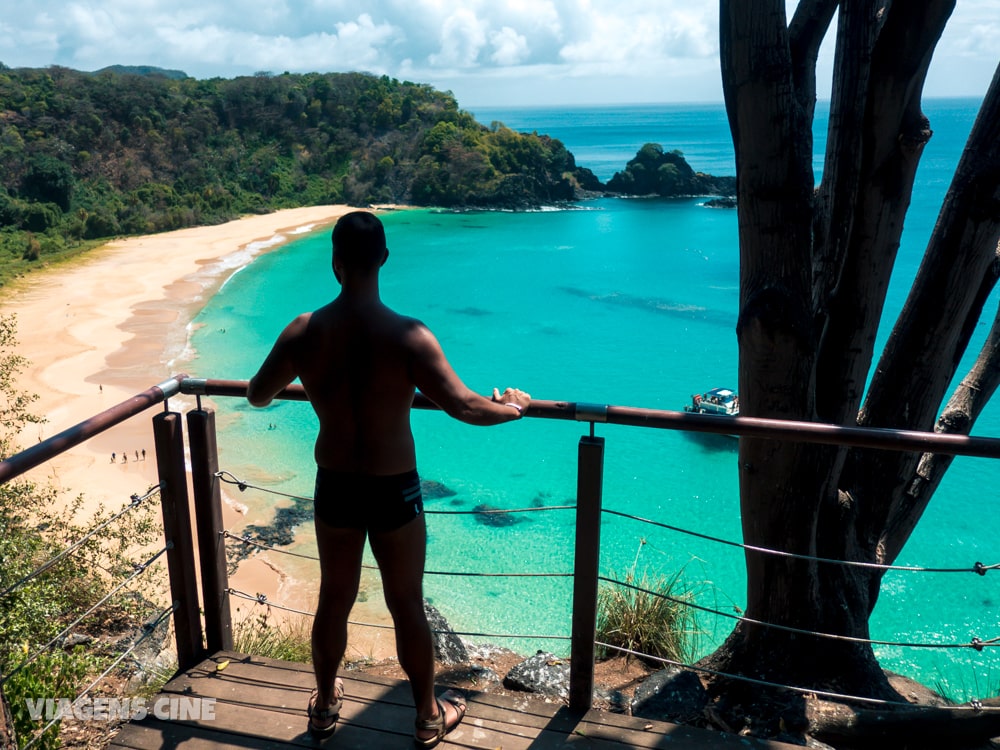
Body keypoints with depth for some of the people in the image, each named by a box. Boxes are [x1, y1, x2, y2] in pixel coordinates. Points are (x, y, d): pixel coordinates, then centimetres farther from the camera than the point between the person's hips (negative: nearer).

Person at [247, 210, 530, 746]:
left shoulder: (304, 332, -11)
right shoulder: (407, 336, -21)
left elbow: (257, 396, 3)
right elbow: (462, 406, -23)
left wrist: (299, 379, 25)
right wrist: (513, 407, -4)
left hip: (334, 488, 3)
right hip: (394, 492, -3)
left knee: (333, 601, 22)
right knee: (407, 607, 14)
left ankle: (325, 706, 44)